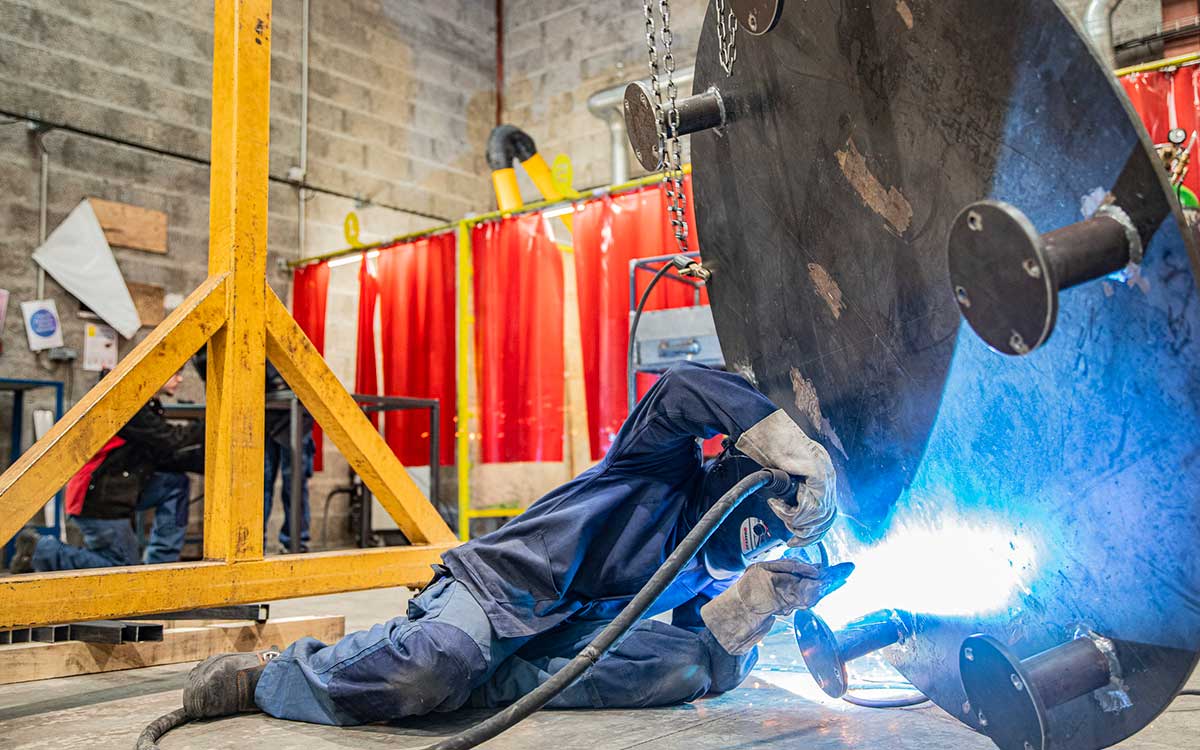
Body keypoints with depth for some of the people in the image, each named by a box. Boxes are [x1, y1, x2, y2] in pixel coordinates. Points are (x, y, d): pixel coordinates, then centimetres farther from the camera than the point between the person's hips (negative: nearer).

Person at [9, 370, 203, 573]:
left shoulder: (149, 406, 13)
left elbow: (165, 457, 9)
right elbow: (170, 440, -22)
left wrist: (204, 460, 0)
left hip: (115, 493, 10)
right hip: (96, 499, -10)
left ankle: (160, 563, 3)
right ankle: (40, 550, 2)